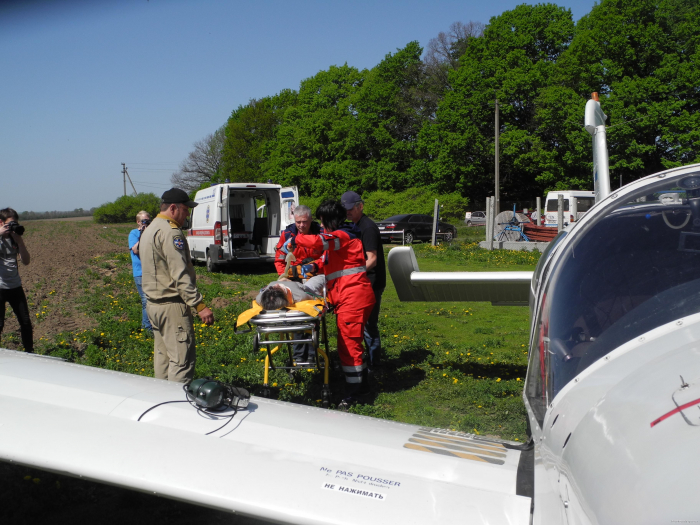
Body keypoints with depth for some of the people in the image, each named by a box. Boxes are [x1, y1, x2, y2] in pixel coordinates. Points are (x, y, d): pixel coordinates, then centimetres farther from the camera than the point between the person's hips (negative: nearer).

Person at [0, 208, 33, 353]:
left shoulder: (15, 238, 6)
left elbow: (26, 261, 1)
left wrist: (19, 241, -9)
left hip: (15, 287, 4)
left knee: (26, 322, 9)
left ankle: (29, 352, 23)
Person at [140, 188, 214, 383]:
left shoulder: (149, 230, 18)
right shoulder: (170, 232, -15)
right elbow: (180, 274, -22)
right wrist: (200, 305, -23)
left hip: (153, 303, 10)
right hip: (172, 306, -10)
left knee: (162, 358, 16)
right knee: (182, 361, -8)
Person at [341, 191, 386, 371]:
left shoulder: (368, 227, -17)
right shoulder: (355, 226, 13)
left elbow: (372, 260, -23)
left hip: (371, 283, -10)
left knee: (368, 323, -4)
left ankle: (374, 363, 7)